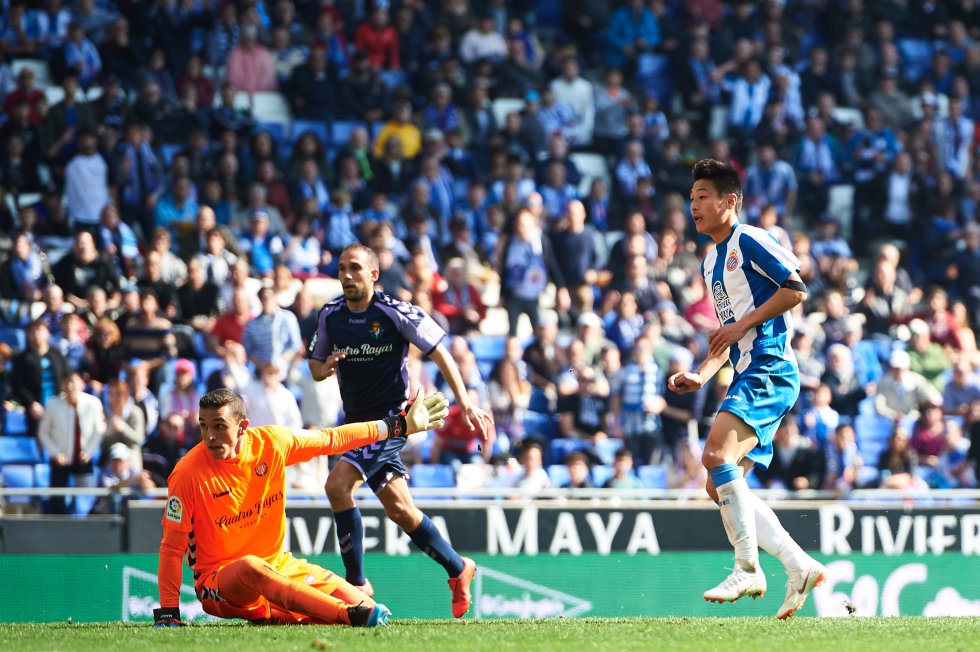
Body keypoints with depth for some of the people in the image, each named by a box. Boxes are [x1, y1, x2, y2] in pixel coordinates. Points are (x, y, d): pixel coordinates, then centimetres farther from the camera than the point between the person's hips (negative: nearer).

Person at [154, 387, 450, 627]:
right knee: (250, 566, -41)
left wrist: (401, 425, 12)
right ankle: (349, 615, -47)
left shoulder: (272, 442, -6)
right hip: (218, 581, -5)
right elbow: (172, 547, -13)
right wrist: (167, 614, -20)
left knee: (364, 604, -9)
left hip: (278, 569, 5)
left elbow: (332, 440, 9)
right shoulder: (189, 474, -18)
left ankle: (271, 614, 13)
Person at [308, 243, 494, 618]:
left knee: (338, 485, -23)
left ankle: (357, 582, -17)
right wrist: (324, 369, -10)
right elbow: (315, 364, 15)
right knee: (399, 508, 11)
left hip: (392, 418, -7)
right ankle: (457, 569, 30)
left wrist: (465, 402, -14)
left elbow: (439, 352, -8)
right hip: (357, 421, 7)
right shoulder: (330, 315, 4)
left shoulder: (395, 313, -12)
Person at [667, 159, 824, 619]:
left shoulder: (748, 241, -6)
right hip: (748, 376, 10)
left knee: (717, 454, -26)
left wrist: (743, 324, -13)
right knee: (720, 485, 5)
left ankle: (748, 569, -22)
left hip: (769, 370, -10)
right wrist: (700, 375, 12)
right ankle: (800, 568, 7)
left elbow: (796, 289, -12)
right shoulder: (710, 263, 22)